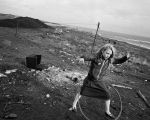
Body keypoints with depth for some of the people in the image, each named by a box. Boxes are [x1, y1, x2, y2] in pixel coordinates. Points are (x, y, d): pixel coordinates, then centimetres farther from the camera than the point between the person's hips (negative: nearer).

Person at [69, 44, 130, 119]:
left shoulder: (109, 60, -8)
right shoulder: (95, 58, -22)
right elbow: (87, 58, -32)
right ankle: (74, 106, 34)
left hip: (99, 82, 4)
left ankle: (107, 112, 31)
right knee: (81, 92, 9)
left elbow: (119, 61, 3)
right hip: (89, 80, -3)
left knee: (107, 96, 5)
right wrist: (82, 58, -56)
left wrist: (126, 57, -15)